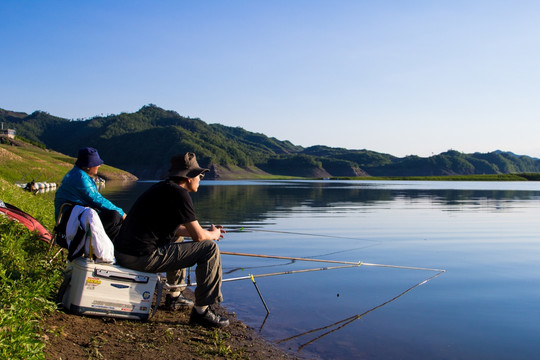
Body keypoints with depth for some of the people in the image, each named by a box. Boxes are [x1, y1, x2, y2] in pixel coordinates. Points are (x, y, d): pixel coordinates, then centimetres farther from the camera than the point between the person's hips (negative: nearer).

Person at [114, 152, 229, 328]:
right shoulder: (179, 193, -11)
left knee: (177, 239, 36)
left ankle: (174, 295, 39)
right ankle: (201, 311, -2)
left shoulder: (161, 188, 17)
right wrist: (213, 234, 14)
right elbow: (198, 236, -9)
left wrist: (206, 232, 29)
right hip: (143, 257, -10)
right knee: (210, 249, -7)